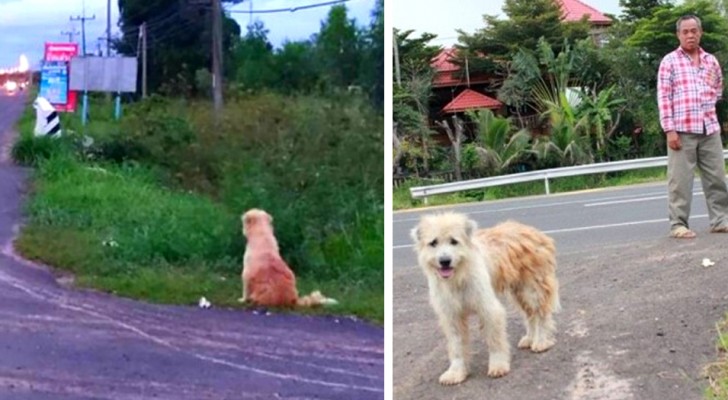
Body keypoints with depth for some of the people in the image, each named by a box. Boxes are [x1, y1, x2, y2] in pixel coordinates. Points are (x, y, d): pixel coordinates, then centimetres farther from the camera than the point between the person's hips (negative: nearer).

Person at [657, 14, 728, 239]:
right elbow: (663, 97, -5)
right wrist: (669, 129, -12)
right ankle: (678, 224, 2)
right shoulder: (669, 61, 0)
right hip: (682, 130, -4)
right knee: (680, 180, -3)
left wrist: (707, 105, 9)